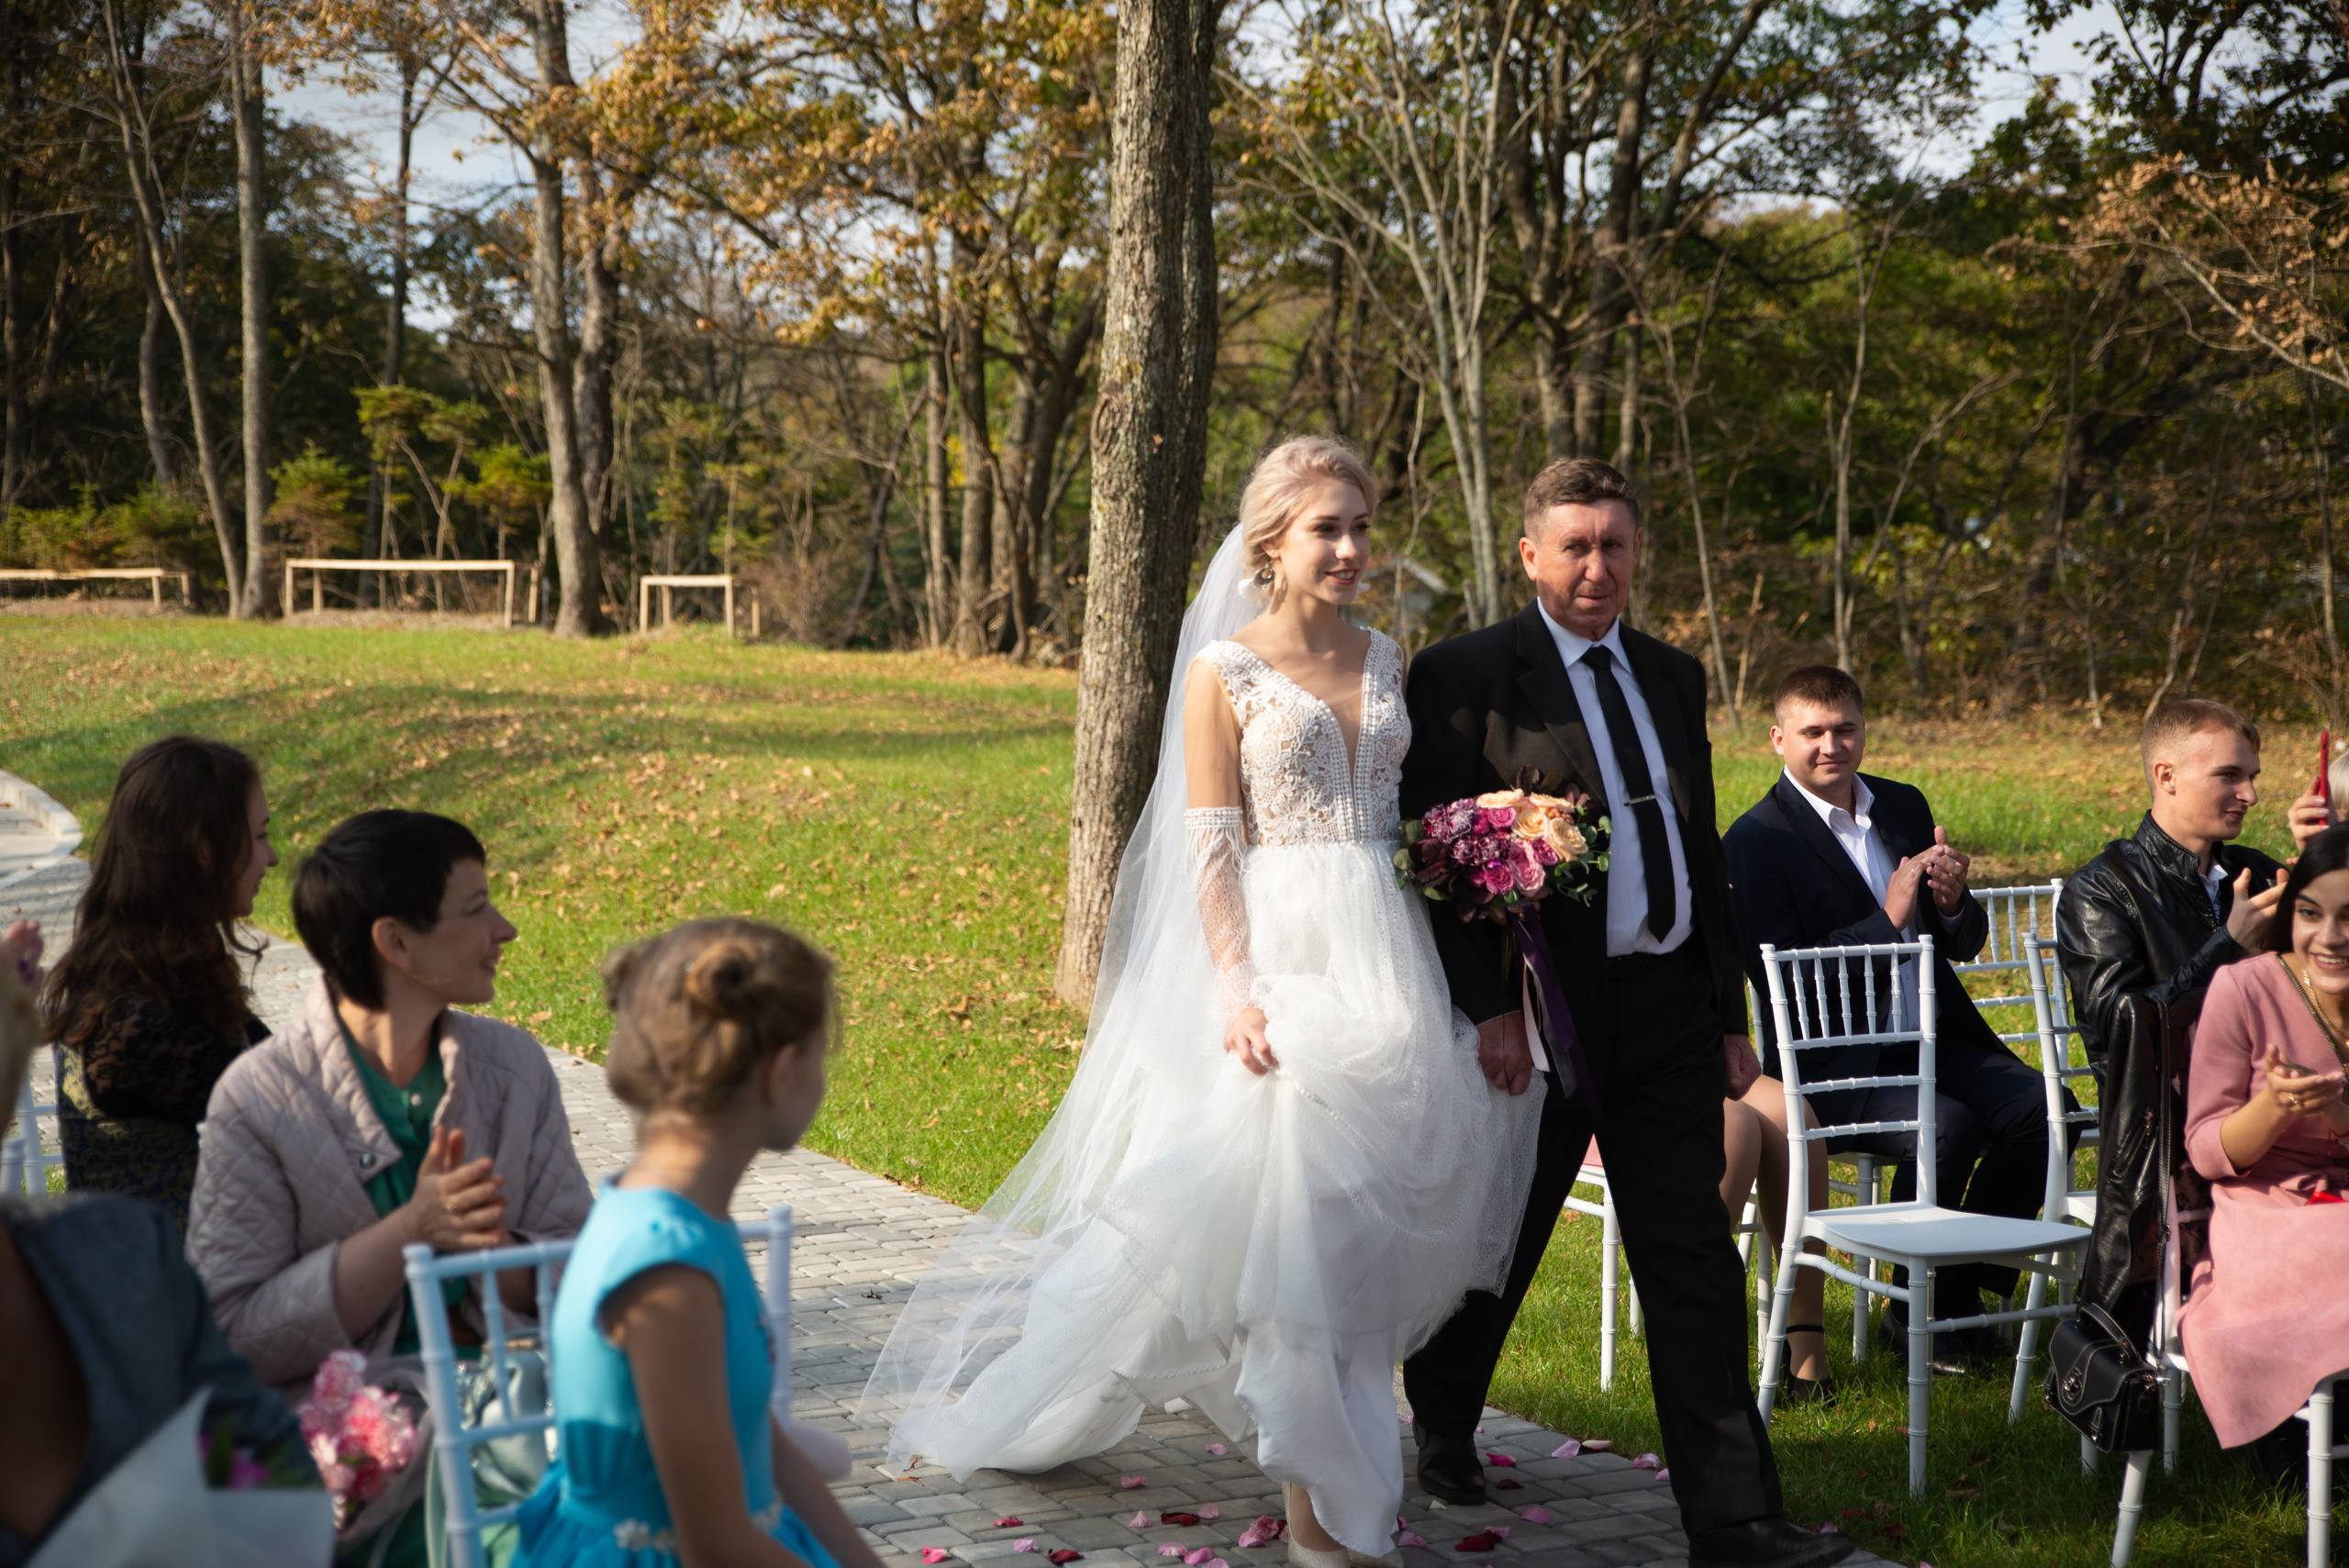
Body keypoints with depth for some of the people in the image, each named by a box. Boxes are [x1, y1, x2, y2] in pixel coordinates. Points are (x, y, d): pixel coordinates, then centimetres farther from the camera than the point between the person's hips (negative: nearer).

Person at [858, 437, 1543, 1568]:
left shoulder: (1385, 660, 12)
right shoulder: (1224, 670, -3)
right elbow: (1212, 853, -7)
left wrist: (1441, 967, 9)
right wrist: (1236, 991, -18)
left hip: (1387, 960, 5)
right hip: (1279, 959, -5)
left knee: (1370, 1220, 9)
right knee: (1293, 1215, -5)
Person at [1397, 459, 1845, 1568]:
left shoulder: (1673, 677, 13)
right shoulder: (1464, 676, -6)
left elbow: (1704, 854, 17)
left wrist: (1731, 1015, 14)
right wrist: (1487, 1007, -18)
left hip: (1668, 1010, 4)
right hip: (1542, 1015, -4)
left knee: (1696, 1268, 0)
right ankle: (1442, 1429, 38)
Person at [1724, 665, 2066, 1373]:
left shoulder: (1905, 807, 14)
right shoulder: (1756, 841, -6)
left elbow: (1964, 944, 18)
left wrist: (1953, 902, -6)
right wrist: (1887, 921, -19)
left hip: (1934, 1041, 6)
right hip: (1831, 1064, -6)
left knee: (2039, 1105, -17)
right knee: (1946, 1125, -30)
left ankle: (1962, 1287, -3)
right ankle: (1916, 1311, -9)